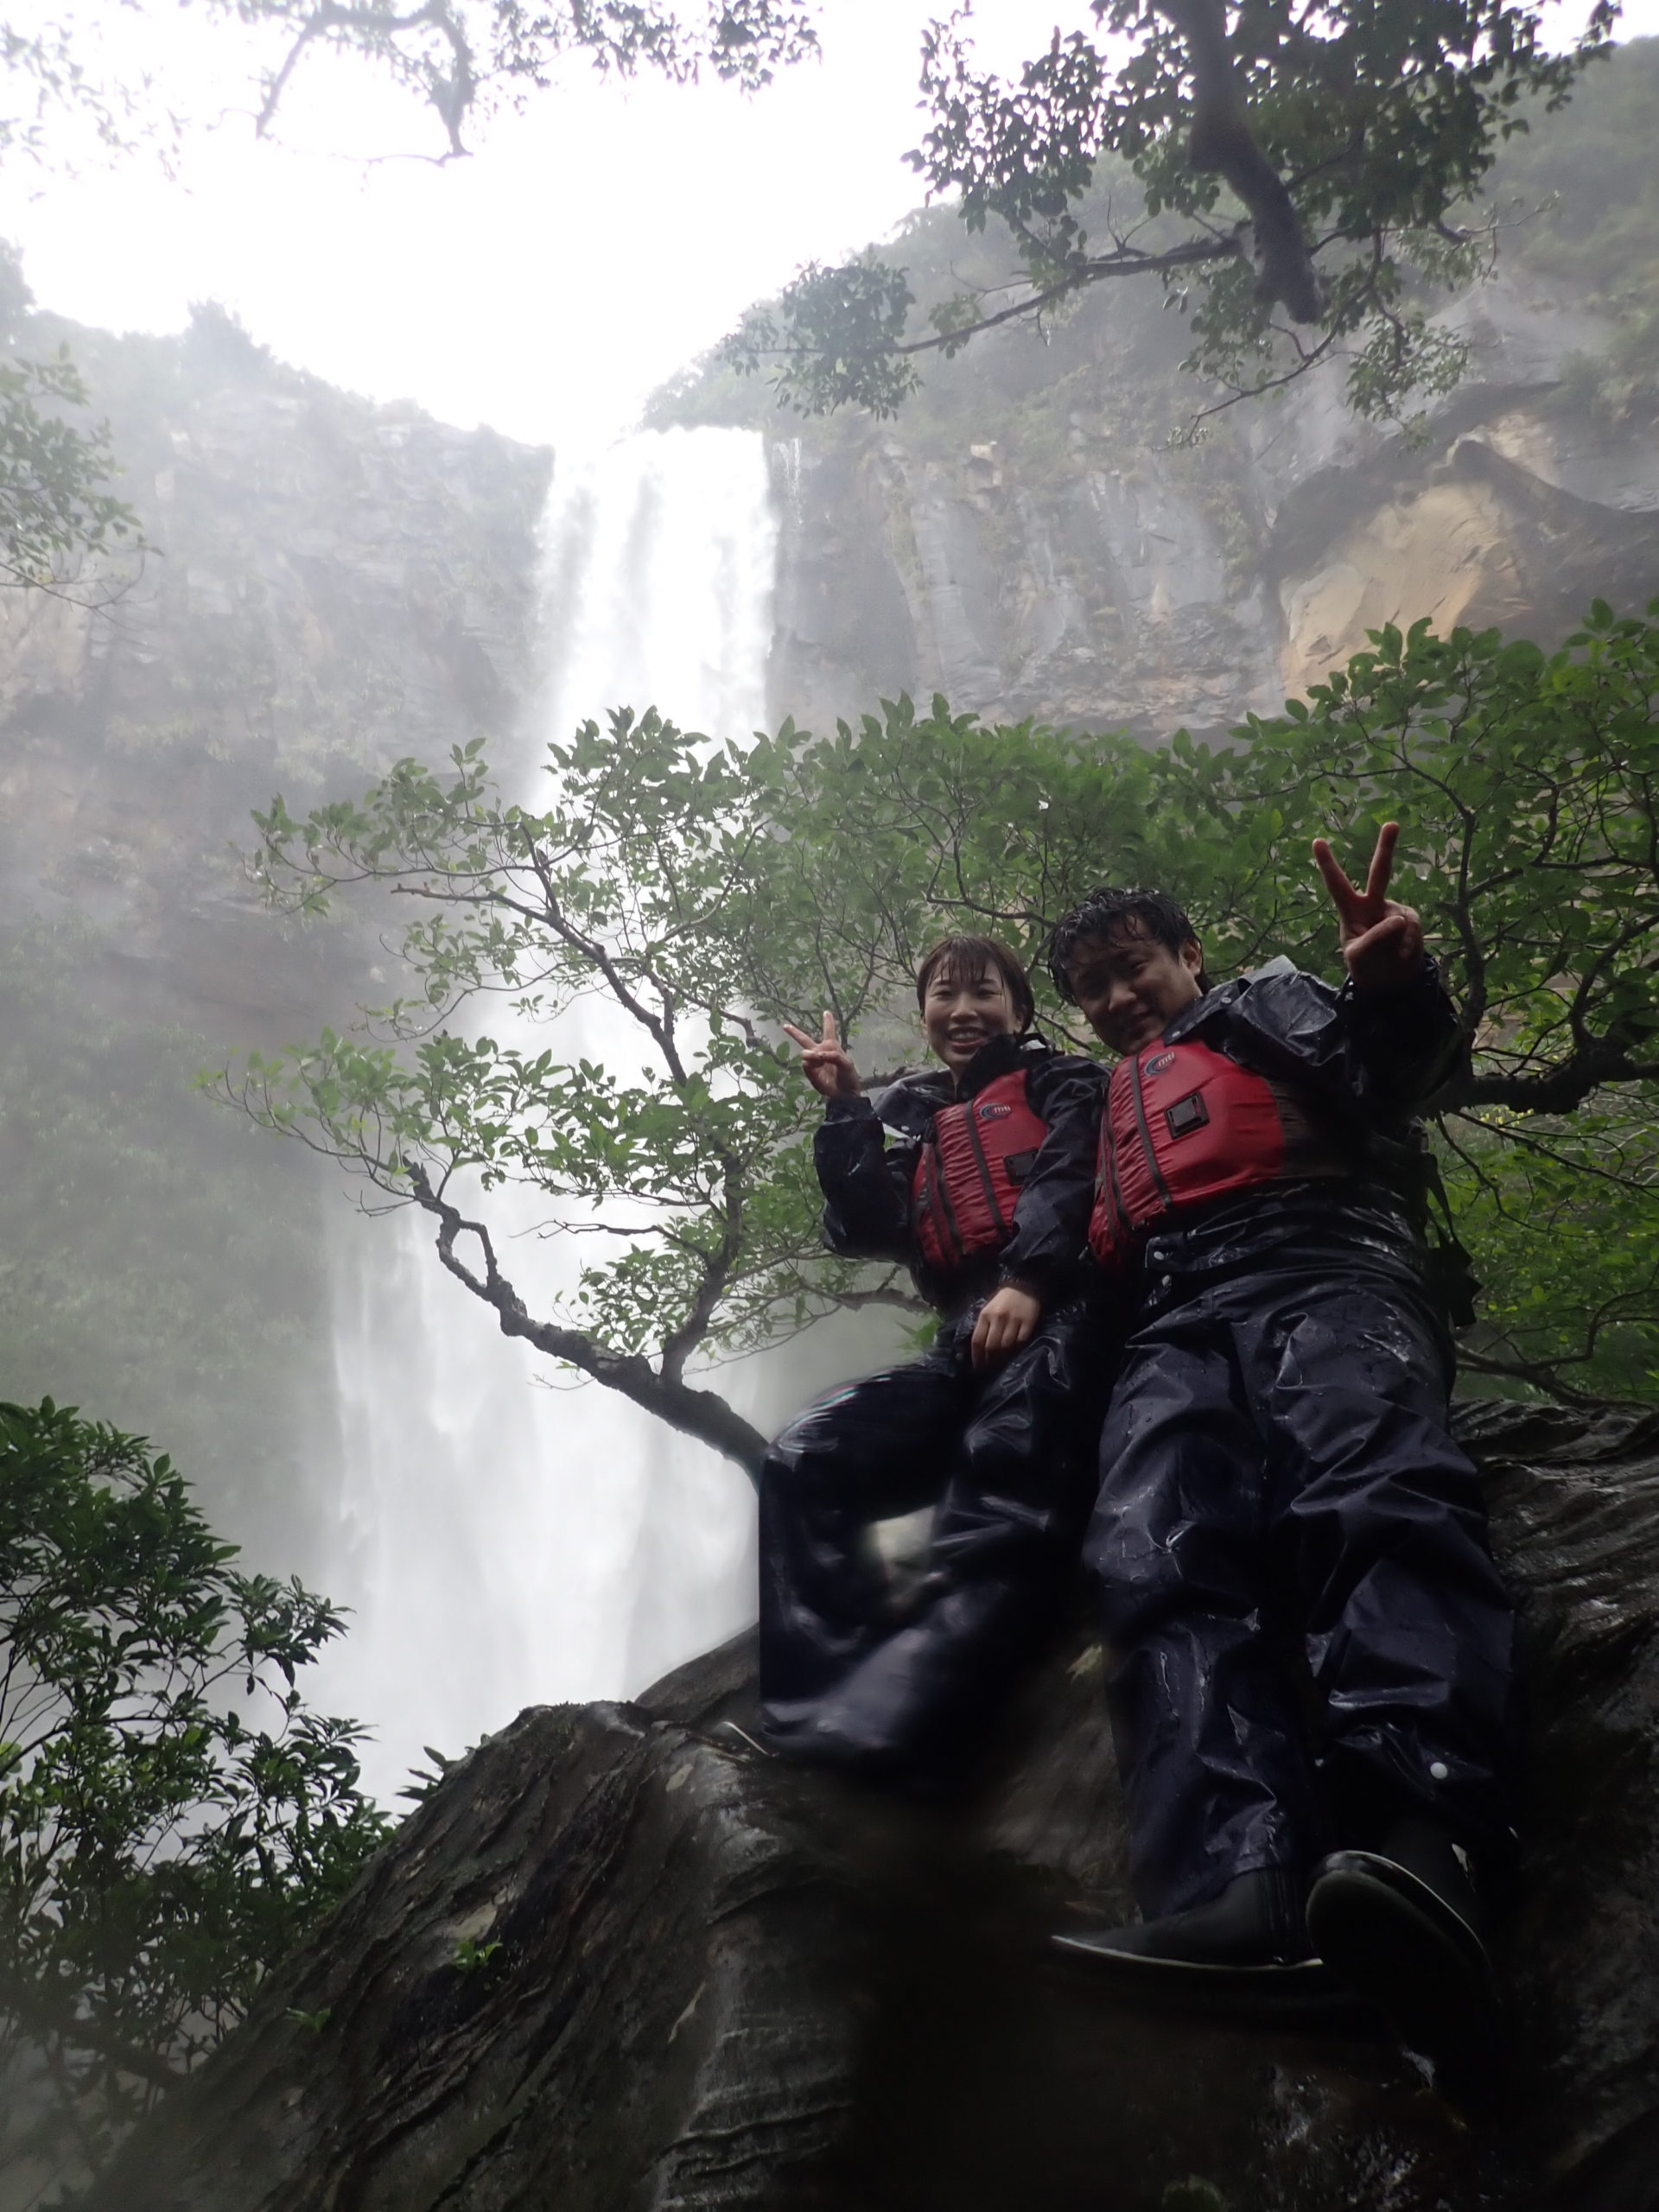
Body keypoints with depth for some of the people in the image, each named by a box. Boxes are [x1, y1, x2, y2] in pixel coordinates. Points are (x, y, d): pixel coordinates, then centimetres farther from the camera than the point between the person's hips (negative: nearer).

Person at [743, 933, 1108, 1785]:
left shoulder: (1062, 1082, 18)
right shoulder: (911, 1118, 28)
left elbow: (1069, 1176, -3)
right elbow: (867, 1232, 15)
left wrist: (1027, 1280, -20)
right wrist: (846, 1111, 8)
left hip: (1064, 1316, -5)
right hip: (965, 1341, 5)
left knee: (1006, 1473, -34)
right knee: (802, 1461, -16)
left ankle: (882, 1724, -52)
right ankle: (821, 1706, -29)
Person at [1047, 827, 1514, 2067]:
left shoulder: (1269, 1003, 29)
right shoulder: (1108, 1107, 42)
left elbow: (1392, 1068, 7)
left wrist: (1397, 990, -18)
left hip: (1317, 1265, -3)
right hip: (1171, 1327, 3)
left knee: (1375, 1489, -35)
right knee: (1158, 1561, -28)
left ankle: (1417, 1841, -58)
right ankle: (1243, 1894, -51)